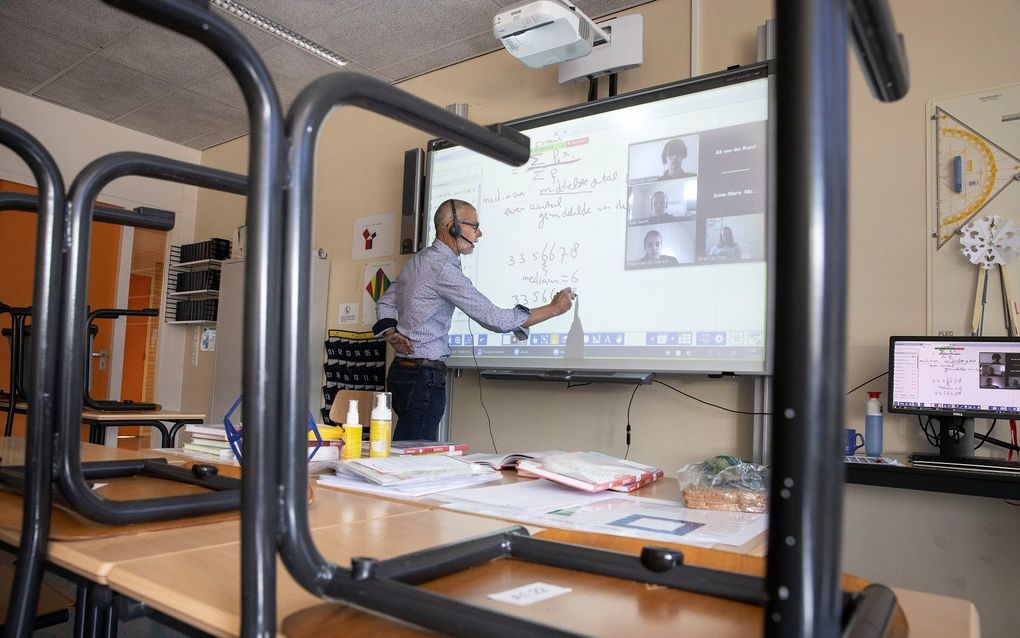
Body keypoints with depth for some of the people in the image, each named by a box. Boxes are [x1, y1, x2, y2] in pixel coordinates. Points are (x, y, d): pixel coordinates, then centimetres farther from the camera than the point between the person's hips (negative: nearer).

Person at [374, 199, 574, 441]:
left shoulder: (418, 261, 15)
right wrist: (553, 309, -10)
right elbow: (494, 319, -19)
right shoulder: (443, 268, -17)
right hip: (423, 375, -10)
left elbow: (385, 303, 22)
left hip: (404, 368, 10)